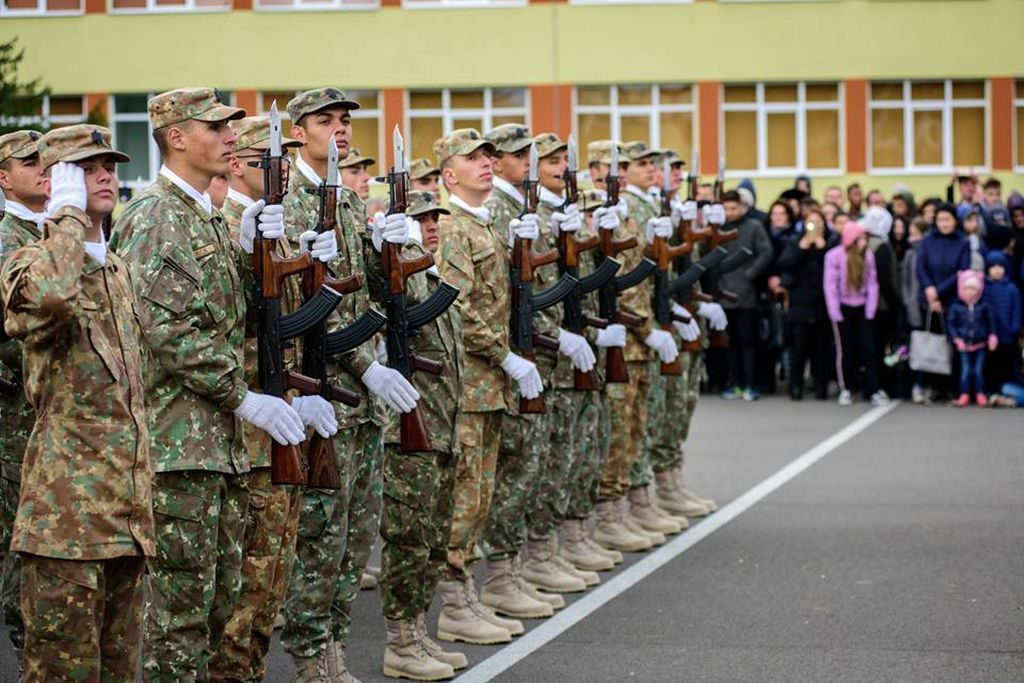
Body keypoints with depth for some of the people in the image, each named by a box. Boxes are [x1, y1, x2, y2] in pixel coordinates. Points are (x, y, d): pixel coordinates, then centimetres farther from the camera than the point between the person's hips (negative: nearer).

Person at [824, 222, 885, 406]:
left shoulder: (868, 256, -2)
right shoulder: (835, 256, -11)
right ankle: (845, 390, 14)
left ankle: (873, 390, -1)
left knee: (868, 349, -2)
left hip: (861, 308, 2)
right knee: (845, 350, 4)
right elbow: (830, 286, -10)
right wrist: (835, 314, -12)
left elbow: (872, 283, 1)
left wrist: (870, 310, -5)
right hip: (843, 308, -2)